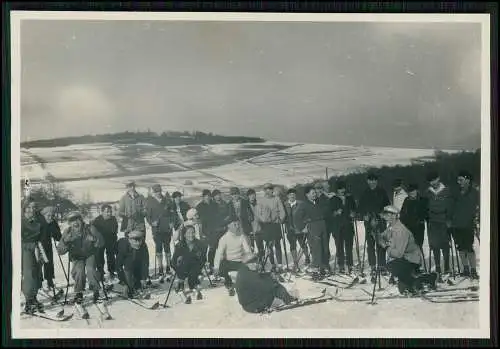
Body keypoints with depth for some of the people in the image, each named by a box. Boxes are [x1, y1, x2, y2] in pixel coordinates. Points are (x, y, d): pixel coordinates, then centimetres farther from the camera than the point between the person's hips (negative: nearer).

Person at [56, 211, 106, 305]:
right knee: (79, 271, -27)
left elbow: (101, 243, -15)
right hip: (77, 257, 1)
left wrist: (95, 239, -37)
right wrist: (65, 241, -35)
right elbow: (60, 251, -16)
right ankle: (78, 293, -3)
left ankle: (97, 292, -11)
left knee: (90, 269, -28)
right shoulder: (68, 232, -10)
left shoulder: (90, 228, -13)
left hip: (90, 255, -1)